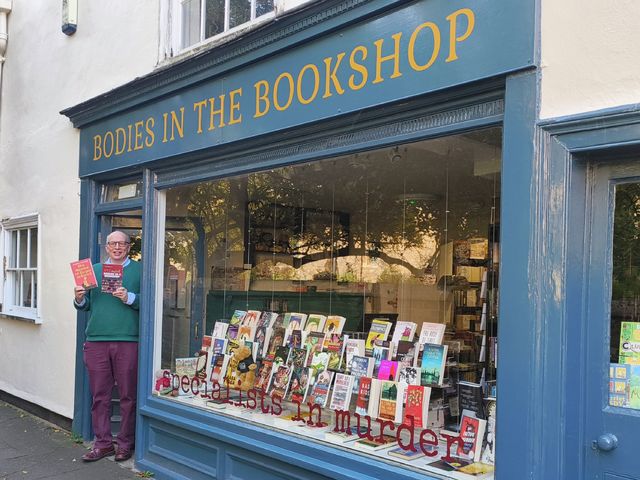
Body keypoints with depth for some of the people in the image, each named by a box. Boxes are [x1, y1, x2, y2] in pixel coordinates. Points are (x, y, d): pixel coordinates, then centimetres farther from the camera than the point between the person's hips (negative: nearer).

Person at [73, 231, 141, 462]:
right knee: (99, 395, 7)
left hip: (128, 340, -3)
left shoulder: (139, 270, 5)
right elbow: (85, 305, 15)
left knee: (128, 395, 3)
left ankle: (125, 443, 15)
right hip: (97, 340, 3)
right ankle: (103, 443, 18)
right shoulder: (95, 269, 16)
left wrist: (129, 298, -19)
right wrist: (80, 299, -6)